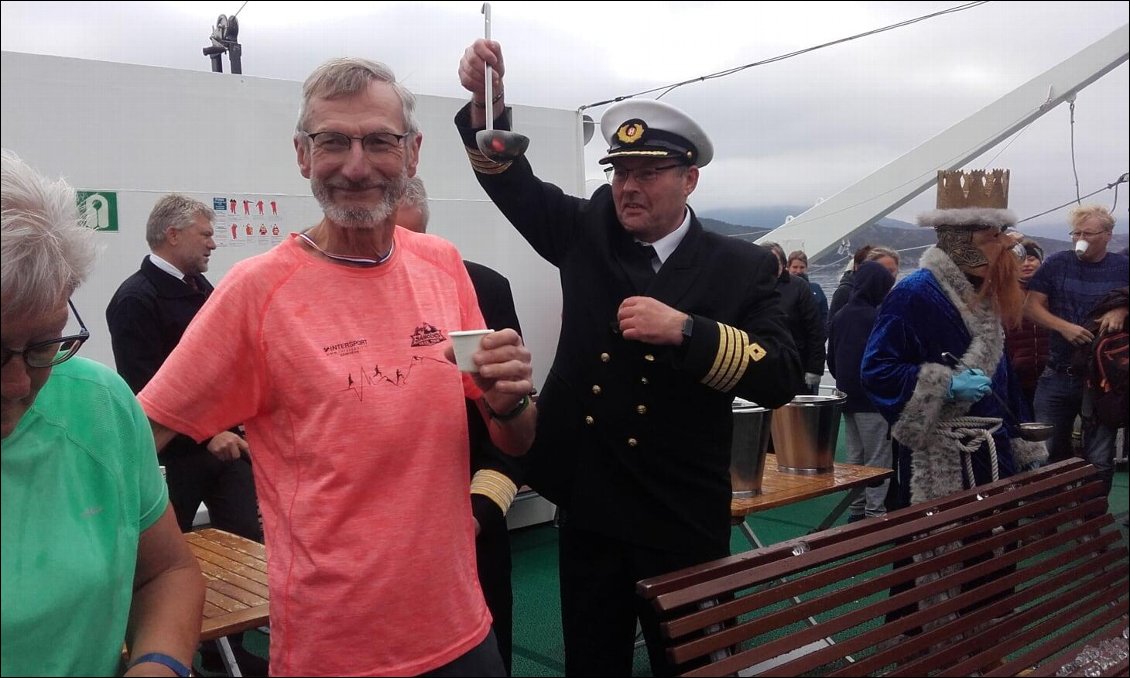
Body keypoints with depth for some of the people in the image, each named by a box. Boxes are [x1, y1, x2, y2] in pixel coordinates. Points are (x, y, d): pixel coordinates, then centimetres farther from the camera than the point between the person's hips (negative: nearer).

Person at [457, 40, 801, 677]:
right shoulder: (589, 230, 4)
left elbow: (781, 377, -15)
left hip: (681, 516, -2)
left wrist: (685, 330, -26)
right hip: (587, 503, 3)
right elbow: (514, 183, 1)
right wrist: (488, 101, -17)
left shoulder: (742, 266, -7)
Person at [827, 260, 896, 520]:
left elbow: (831, 360, 11)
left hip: (848, 398, 7)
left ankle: (856, 510, 20)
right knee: (877, 460, 1)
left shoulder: (839, 317, 4)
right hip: (873, 399, -7)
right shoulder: (876, 319, -17)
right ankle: (875, 513, 3)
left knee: (855, 458, 15)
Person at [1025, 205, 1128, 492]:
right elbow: (1031, 305, -2)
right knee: (1047, 452, 10)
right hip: (1058, 376, 1)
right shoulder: (1057, 264, 0)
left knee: (1099, 459, 8)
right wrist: (1064, 326, -17)